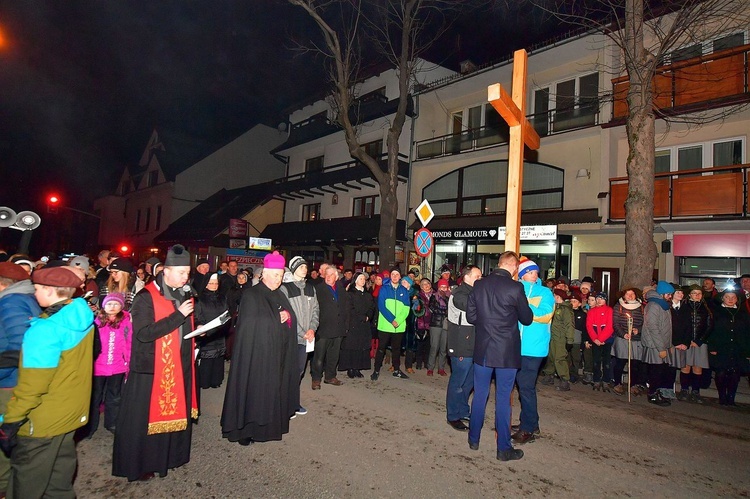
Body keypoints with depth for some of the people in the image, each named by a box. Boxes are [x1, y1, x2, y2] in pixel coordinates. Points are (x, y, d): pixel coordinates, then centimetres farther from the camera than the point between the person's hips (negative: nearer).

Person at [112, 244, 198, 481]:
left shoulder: (183, 295, 8)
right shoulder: (146, 297, -14)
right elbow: (143, 333, -24)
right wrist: (178, 315, -26)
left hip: (178, 366, 7)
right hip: (151, 368, -7)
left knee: (175, 413, 16)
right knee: (143, 418, 7)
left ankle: (168, 455, 33)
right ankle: (137, 465, 24)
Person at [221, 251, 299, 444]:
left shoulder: (279, 295, 12)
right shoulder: (252, 296, -10)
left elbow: (292, 317, 13)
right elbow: (253, 324, -17)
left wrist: (287, 316, -9)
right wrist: (277, 319, -13)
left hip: (277, 354, 7)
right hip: (257, 353, -7)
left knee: (273, 390, 11)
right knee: (254, 390, 0)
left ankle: (268, 424, 23)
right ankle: (245, 429, 13)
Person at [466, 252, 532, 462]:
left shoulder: (479, 285, -2)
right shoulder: (515, 287, -15)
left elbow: (471, 316, 4)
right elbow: (527, 319, -4)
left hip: (482, 349, 4)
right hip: (506, 351, -4)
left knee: (480, 395, 16)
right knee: (503, 398, 6)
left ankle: (474, 439, 28)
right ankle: (504, 448, 17)